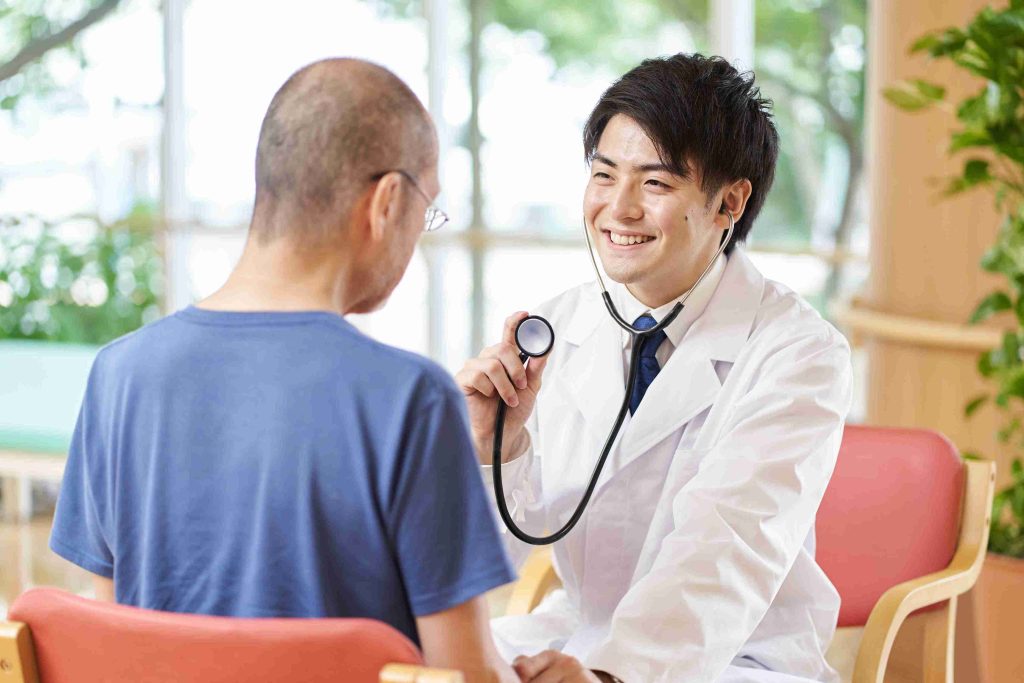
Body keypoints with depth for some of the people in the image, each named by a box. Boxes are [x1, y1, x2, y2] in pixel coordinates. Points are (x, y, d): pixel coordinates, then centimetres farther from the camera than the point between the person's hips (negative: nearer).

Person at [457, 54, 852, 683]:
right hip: (579, 632, 5)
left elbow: (731, 546, -25)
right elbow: (502, 552, -1)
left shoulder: (798, 352, -12)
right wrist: (493, 444, -21)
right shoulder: (552, 331, 0)